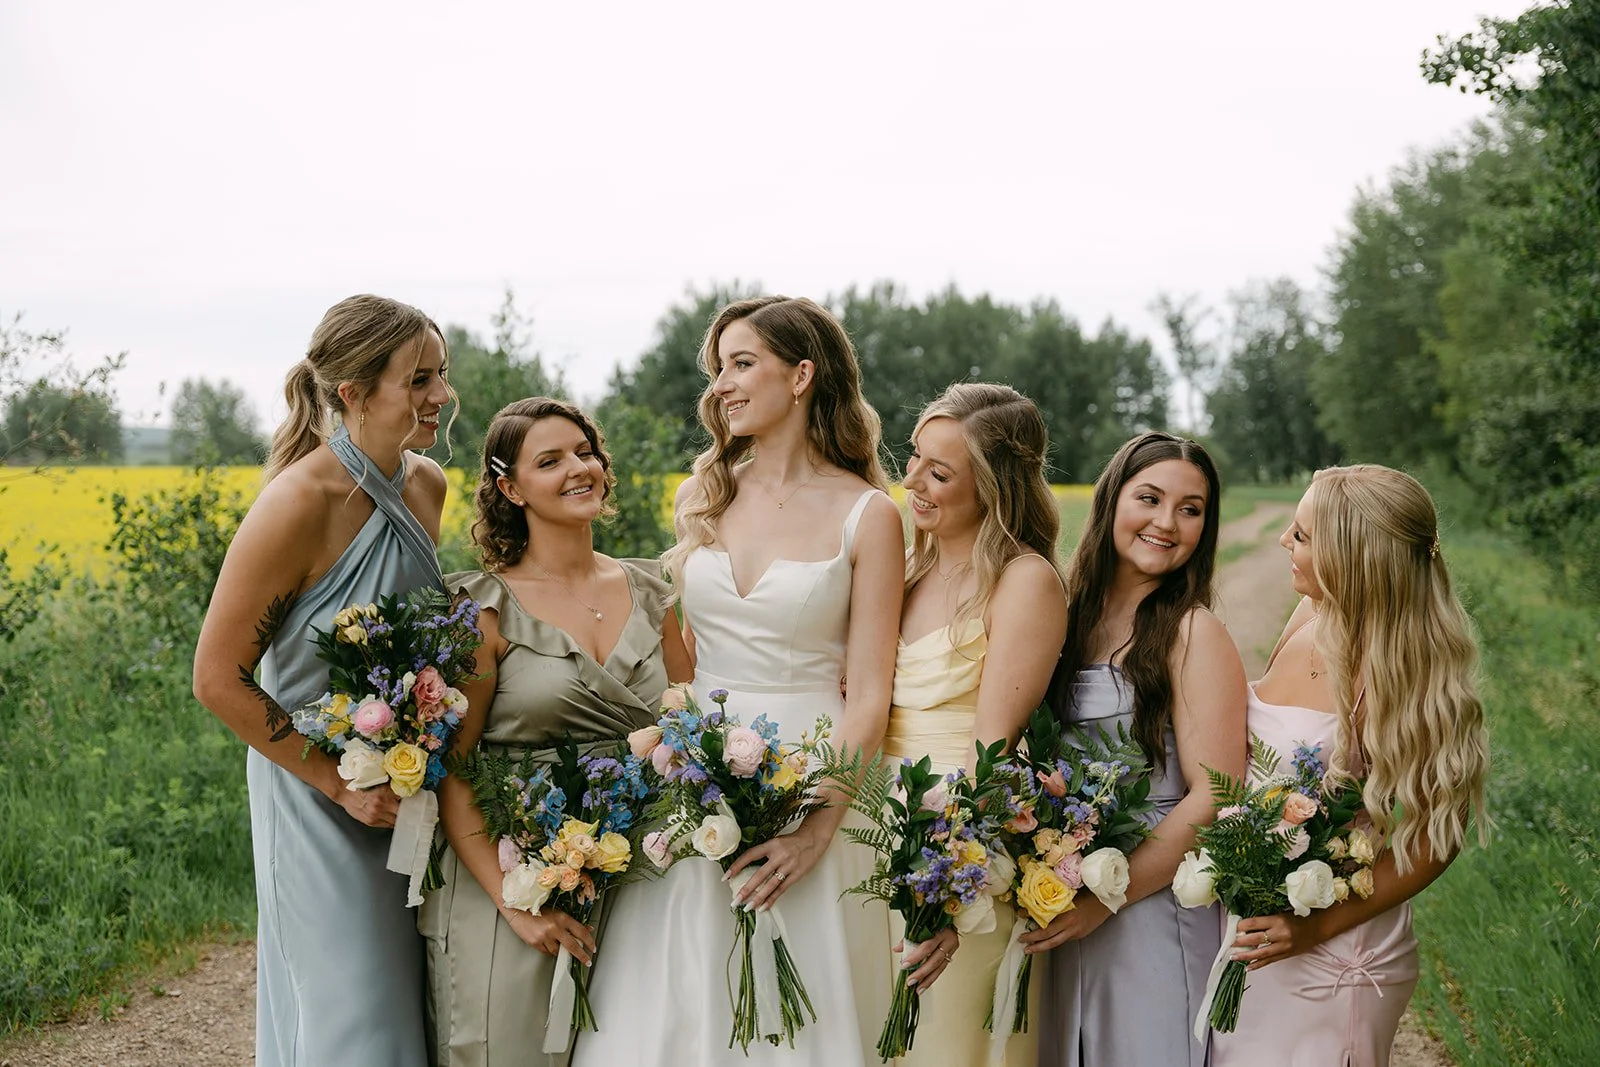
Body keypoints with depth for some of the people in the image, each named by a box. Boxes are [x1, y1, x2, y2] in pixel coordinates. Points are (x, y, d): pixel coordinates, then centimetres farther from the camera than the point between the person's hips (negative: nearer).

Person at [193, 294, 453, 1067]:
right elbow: (218, 680, -18)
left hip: (408, 789, 7)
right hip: (322, 798, -7)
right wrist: (340, 784, -17)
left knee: (410, 997, 16)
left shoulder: (427, 484, -1)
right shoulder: (298, 504, -23)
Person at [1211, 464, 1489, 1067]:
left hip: (1333, 957, -6)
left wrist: (1320, 926, -18)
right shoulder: (1310, 620, 0)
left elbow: (1436, 837, -15)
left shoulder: (1391, 667, -19)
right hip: (1250, 920, 7)